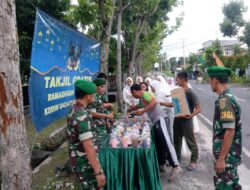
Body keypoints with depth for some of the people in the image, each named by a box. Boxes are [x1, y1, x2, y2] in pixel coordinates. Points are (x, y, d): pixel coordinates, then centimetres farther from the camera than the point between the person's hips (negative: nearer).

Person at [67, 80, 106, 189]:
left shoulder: (74, 111, 5)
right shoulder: (82, 116, -26)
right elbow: (88, 146, -28)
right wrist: (98, 171, -25)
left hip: (79, 160, 9)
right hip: (86, 164, -9)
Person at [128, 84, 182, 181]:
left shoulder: (145, 94, -2)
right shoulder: (141, 99, 26)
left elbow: (154, 102, -19)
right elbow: (137, 107, 47)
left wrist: (143, 111, -15)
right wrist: (127, 110, 58)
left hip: (160, 119, -10)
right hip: (156, 121, 10)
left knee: (166, 142, -19)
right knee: (158, 144, 12)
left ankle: (176, 166, -24)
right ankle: (161, 164, 21)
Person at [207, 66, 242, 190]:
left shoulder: (225, 101, -24)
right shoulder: (228, 97, 7)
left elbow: (230, 132, -27)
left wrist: (221, 158, -22)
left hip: (227, 154, -9)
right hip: (229, 152, 9)